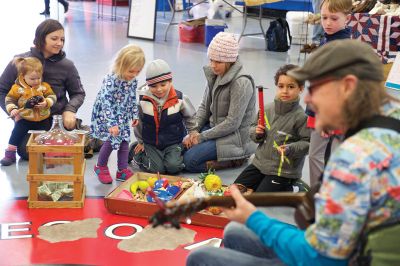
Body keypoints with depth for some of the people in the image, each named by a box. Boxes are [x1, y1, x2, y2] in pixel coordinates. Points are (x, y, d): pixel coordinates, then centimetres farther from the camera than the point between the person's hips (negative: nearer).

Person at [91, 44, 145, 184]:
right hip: (106, 115, -7)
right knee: (110, 141, -9)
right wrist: (111, 124, -38)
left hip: (123, 117, 7)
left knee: (124, 141, 8)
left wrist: (134, 115, 16)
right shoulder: (111, 80, -29)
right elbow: (105, 102, -33)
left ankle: (123, 170, 22)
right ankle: (101, 167, 17)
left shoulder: (133, 81, -6)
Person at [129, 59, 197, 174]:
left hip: (173, 143, 0)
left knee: (173, 167, -21)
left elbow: (190, 117, 8)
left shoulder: (180, 99, -11)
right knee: (158, 169, -13)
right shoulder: (142, 100, -12)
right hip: (151, 143, 0)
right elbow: (138, 121, 4)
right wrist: (140, 141, 14)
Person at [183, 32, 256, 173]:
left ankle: (236, 158, -4)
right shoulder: (214, 74, 2)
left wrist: (202, 137, -17)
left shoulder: (241, 83, -23)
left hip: (235, 135, -8)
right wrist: (194, 130, -7)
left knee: (190, 160, -18)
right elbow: (204, 106, 9)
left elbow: (232, 123, -22)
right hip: (214, 126, 8)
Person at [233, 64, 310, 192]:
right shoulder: (267, 109, 0)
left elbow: (308, 142, -16)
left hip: (283, 171, -6)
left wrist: (290, 149, -29)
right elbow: (253, 128, 14)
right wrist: (257, 133, -8)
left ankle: (286, 190, 13)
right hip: (260, 162, 7)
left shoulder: (301, 116, -17)